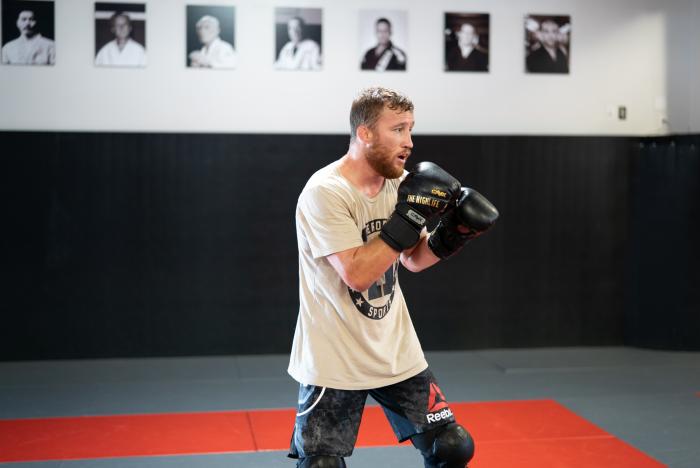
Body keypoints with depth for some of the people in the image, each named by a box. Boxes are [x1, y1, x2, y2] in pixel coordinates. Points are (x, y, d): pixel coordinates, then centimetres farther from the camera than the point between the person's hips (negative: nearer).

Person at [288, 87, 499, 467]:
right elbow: (357, 275, -26)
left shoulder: (399, 182, 2)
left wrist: (451, 235, -6)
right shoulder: (324, 192, -19)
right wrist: (409, 218, -25)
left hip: (397, 353, 6)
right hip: (334, 362, -6)